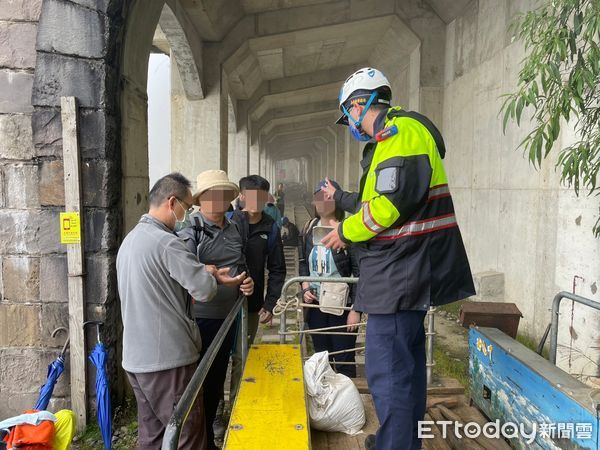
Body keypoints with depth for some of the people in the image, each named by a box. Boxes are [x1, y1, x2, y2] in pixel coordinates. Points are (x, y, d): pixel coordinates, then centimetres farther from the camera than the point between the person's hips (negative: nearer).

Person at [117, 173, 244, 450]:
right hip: (167, 358, -9)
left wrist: (206, 274, 9)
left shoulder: (130, 239, 11)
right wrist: (211, 274, 3)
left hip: (136, 357, 9)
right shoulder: (166, 242, -19)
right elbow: (205, 290, -18)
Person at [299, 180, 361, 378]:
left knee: (344, 361, 6)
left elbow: (359, 272, -11)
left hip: (342, 306, -5)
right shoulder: (309, 229, 5)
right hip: (316, 305, 5)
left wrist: (356, 309, -14)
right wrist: (305, 287, -1)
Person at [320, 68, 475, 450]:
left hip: (401, 271, -11)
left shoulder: (400, 130, -14)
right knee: (407, 360, 20)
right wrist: (340, 197, 38)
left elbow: (393, 201, -24)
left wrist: (346, 232, -11)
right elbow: (376, 201, 25)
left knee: (388, 370, -6)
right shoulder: (393, 136, 19)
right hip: (407, 270, 11)